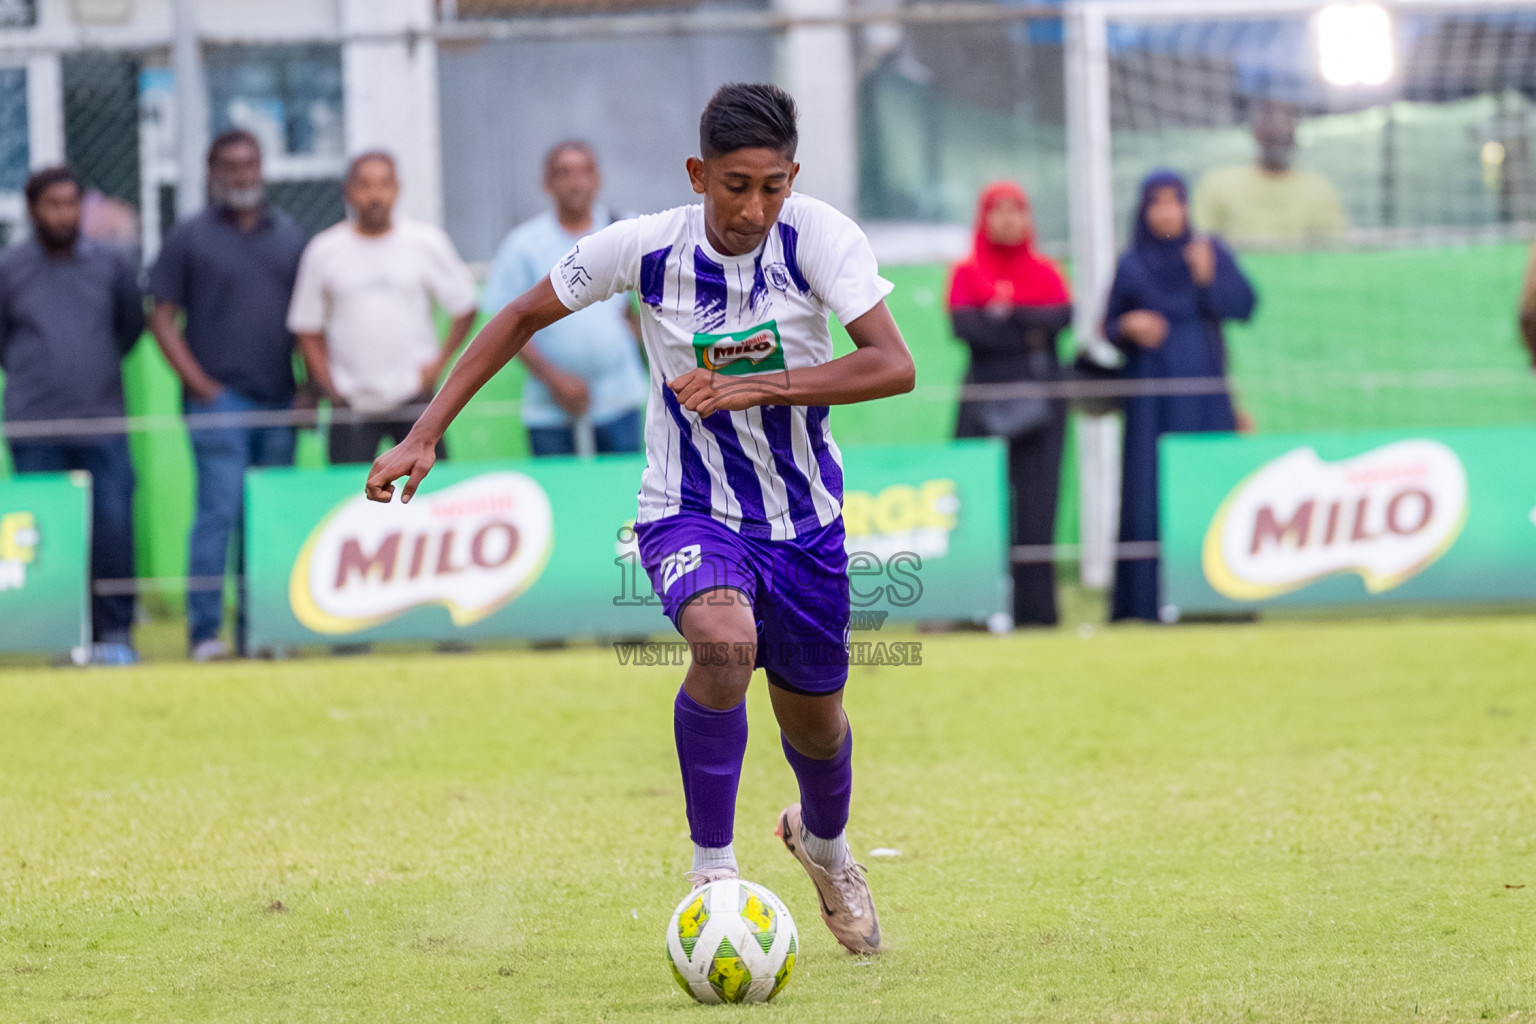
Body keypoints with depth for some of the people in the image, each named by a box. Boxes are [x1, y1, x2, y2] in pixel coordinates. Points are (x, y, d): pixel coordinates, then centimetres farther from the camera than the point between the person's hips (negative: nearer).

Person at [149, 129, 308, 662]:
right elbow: (162, 317, 1)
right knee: (219, 512, -12)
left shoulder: (288, 235, 14)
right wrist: (200, 384, -8)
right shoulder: (191, 237, 3)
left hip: (278, 400, 4)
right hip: (220, 399, -4)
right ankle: (205, 630, -10)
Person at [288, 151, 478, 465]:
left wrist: (440, 361, -1)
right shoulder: (323, 251, 3)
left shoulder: (427, 242, 2)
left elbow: (464, 309, 9)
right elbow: (308, 330, 8)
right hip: (351, 402, 0)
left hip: (414, 397, 0)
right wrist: (329, 388, -2)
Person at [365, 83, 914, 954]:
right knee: (725, 641, -33)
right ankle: (712, 871, -18)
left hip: (803, 521, 2)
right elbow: (524, 317, -1)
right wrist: (424, 438, -4)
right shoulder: (644, 248, -16)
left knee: (815, 720, 16)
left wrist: (758, 387, -34)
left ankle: (824, 843, 53)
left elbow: (894, 366, -26)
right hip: (690, 513, -2)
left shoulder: (820, 236, -18)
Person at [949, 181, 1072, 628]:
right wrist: (1028, 335, -11)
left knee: (1036, 503, -2)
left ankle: (1035, 605, 1)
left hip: (1040, 401, 2)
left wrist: (1007, 312, -13)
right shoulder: (966, 272, 6)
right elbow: (963, 324, -10)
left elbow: (1063, 316, -5)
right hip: (985, 401, -2)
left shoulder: (1045, 272, 12)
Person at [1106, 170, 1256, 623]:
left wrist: (1209, 277, -19)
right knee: (1152, 492, -5)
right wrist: (1129, 327, -11)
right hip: (1151, 394, 0)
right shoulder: (1131, 266, 6)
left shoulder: (1211, 252, 5)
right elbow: (1110, 327, 10)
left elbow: (1244, 306, -4)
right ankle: (1148, 597, -5)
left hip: (1203, 389, 0)